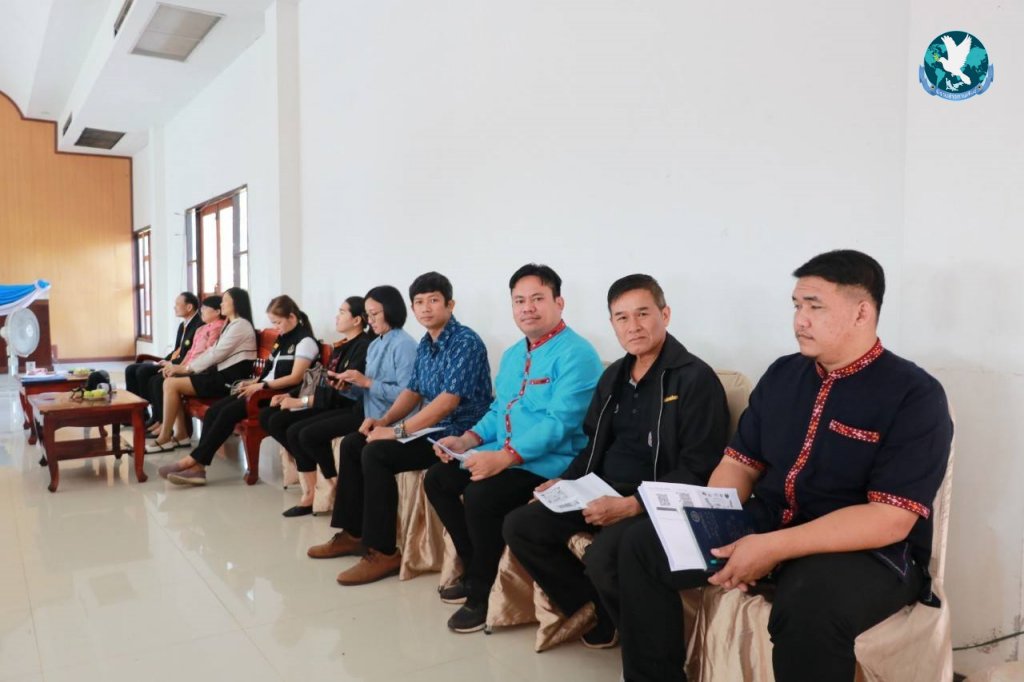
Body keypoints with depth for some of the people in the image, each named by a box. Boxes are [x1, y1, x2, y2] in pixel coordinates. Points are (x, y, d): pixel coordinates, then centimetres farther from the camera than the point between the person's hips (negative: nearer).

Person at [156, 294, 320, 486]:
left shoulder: (305, 341, -9)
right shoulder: (283, 338, 19)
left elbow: (295, 378, -17)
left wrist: (262, 385, -18)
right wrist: (255, 382, 3)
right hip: (265, 389, 9)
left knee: (229, 412, -23)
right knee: (214, 410, -12)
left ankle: (193, 460, -15)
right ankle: (197, 467, -19)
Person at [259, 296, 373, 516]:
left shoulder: (364, 347, -14)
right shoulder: (340, 346, 16)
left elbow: (344, 391, -22)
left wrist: (302, 402, -23)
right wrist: (291, 396, 2)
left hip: (350, 409, -9)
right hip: (331, 404, 10)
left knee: (297, 431, -25)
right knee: (274, 420, -5)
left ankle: (311, 493, -10)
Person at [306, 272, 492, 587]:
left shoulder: (466, 343, -18)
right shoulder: (424, 345, 11)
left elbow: (449, 400, -26)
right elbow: (413, 391, 17)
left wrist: (398, 431, -24)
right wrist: (384, 420, -1)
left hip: (456, 434, -10)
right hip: (429, 427, 10)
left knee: (376, 453, -24)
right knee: (352, 444, 6)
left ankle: (383, 552, -15)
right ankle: (354, 533, 13)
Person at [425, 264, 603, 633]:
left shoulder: (576, 354, -15)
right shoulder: (512, 355, 15)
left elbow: (559, 423, -24)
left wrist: (503, 456, -31)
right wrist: (467, 440, 1)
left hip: (550, 462, -9)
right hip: (502, 454, 10)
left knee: (480, 495, -29)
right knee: (437, 479, 6)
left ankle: (483, 592, -6)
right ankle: (474, 568, 17)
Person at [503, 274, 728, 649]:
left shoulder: (695, 378, -11)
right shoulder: (614, 376, 14)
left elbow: (698, 470, -17)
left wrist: (631, 505, -24)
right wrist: (564, 482, 6)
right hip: (602, 491, 8)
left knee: (602, 556, -34)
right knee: (519, 526, -3)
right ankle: (601, 612, 4)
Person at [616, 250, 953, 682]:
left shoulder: (915, 395, -12)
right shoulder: (782, 374, 8)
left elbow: (890, 520, -21)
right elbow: (740, 463, 9)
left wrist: (774, 548, -28)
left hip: (866, 552, -5)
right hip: (762, 526, 6)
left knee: (809, 605, -39)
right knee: (642, 545, -6)